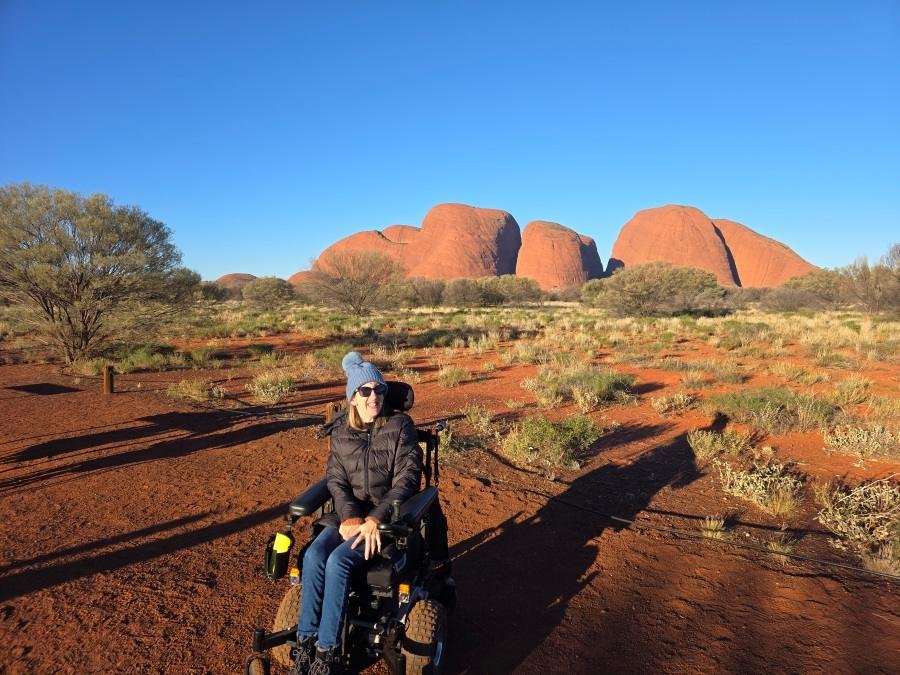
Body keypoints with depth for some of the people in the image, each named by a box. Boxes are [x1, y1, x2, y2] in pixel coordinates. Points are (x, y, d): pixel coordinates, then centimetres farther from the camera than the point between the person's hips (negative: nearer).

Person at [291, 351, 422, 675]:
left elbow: (407, 478, -13)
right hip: (350, 513, 4)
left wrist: (375, 519, -22)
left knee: (338, 560, -26)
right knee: (314, 555, -22)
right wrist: (349, 515, -16)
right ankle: (305, 642, -9)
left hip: (390, 515, -4)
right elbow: (336, 479, 2)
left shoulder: (400, 426, -9)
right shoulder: (341, 430, 3)